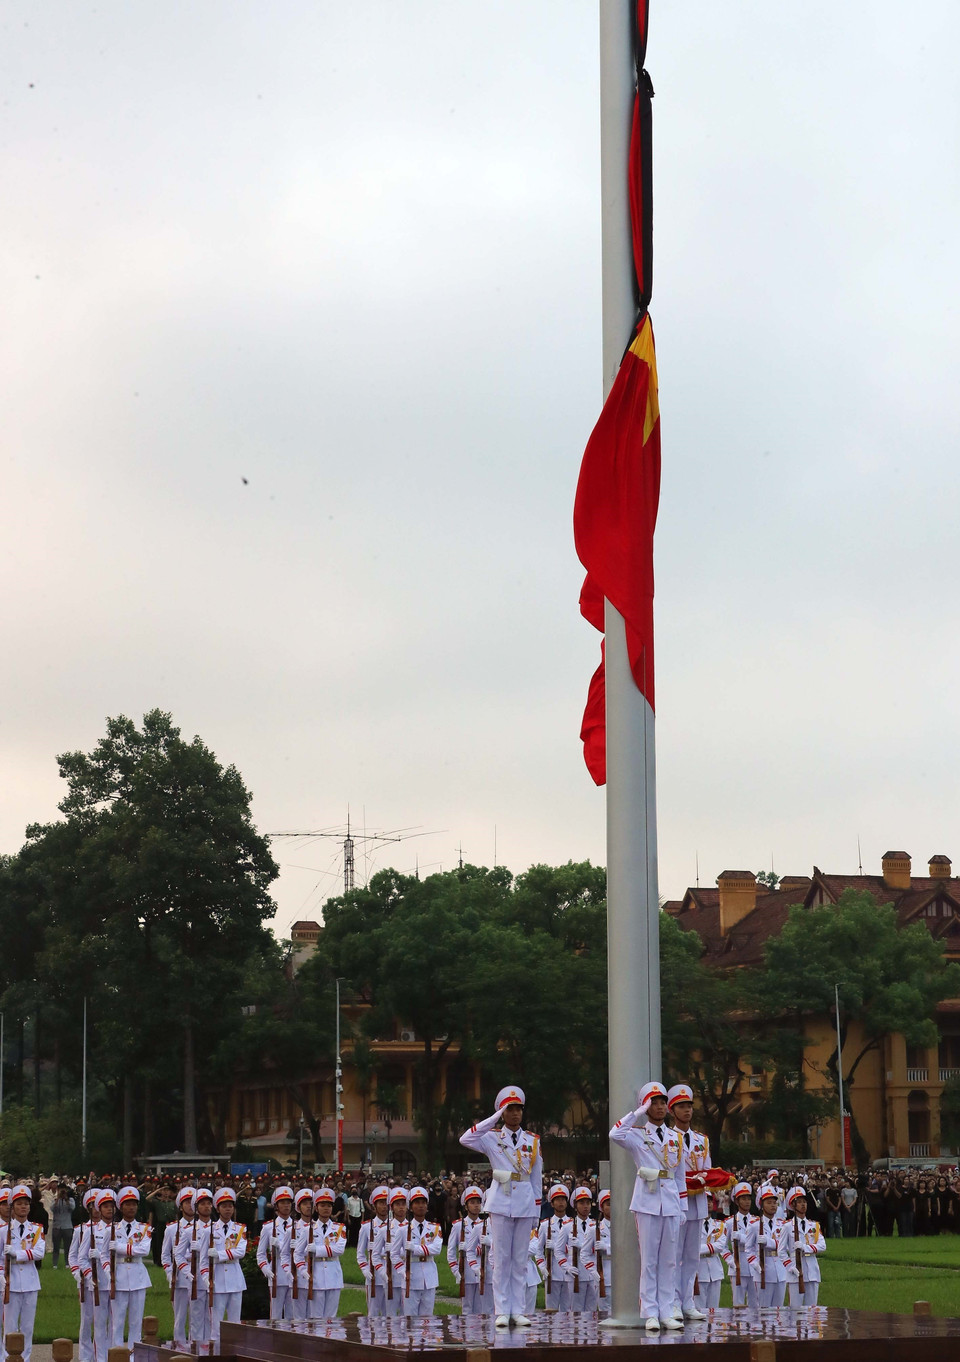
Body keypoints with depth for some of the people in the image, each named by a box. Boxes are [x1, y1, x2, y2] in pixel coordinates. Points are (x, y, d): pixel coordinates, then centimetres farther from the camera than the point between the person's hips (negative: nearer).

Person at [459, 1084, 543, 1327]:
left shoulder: (533, 1141, 10)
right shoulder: (492, 1138, 2)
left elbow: (537, 1178, 11)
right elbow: (465, 1140, -17)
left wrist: (537, 1210, 7)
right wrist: (494, 1119, -15)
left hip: (525, 1204, 2)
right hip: (501, 1204, -2)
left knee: (520, 1260, 5)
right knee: (501, 1259, -1)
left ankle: (518, 1311, 9)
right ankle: (502, 1311, 3)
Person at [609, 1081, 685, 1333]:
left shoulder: (675, 1138, 14)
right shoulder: (637, 1135, 1)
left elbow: (680, 1176, 17)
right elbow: (615, 1134, -22)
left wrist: (682, 1207, 13)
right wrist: (639, 1112, -16)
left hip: (671, 1205, 4)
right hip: (648, 1203, -4)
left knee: (669, 1260, 5)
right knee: (649, 1260, -2)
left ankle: (667, 1313, 8)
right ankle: (651, 1314, 0)